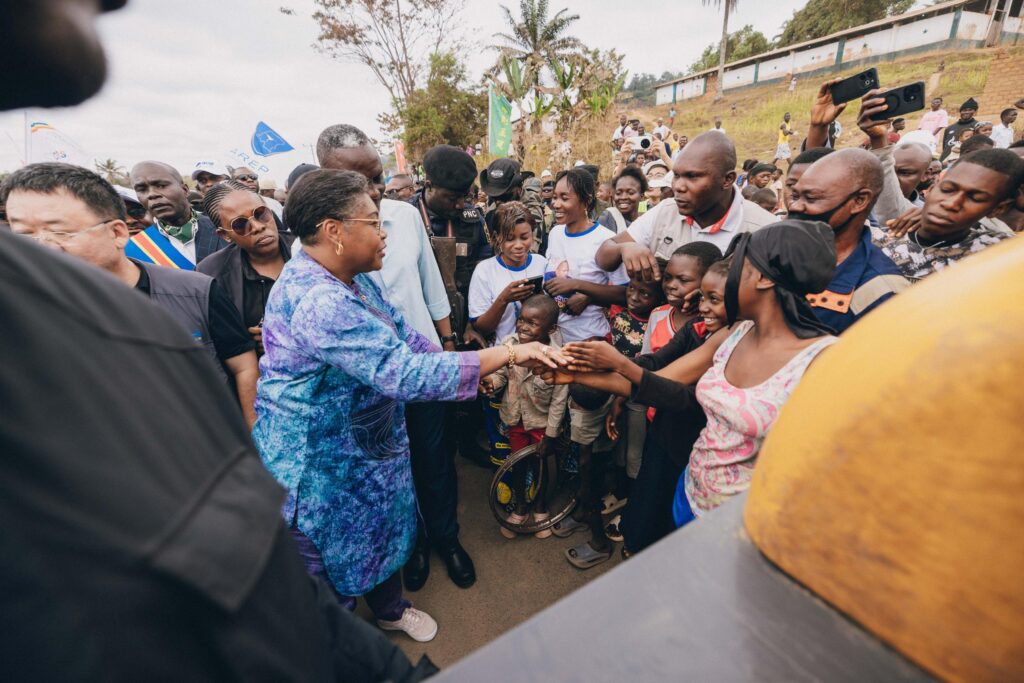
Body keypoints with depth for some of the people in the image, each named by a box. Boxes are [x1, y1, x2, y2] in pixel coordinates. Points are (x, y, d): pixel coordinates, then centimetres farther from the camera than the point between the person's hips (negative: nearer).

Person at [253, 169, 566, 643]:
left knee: (383, 524, 25)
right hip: (321, 457, -9)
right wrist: (505, 354, -33)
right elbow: (407, 374, -38)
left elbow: (400, 332, 6)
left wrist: (473, 366, -1)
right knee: (333, 554, 16)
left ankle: (390, 608, 52)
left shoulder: (348, 277, -1)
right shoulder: (318, 301, -33)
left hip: (366, 436, 9)